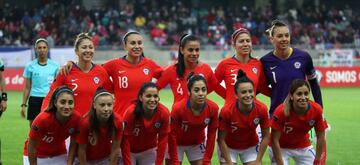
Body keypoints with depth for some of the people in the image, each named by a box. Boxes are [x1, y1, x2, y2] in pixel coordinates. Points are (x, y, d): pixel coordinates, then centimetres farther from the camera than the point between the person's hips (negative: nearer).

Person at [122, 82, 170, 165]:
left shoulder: (164, 112, -23)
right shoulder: (131, 112, -29)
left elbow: (163, 139, -13)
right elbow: (125, 139, -22)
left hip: (149, 151, 2)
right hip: (130, 151, -2)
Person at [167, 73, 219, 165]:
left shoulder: (213, 108, -23)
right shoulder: (178, 108, -30)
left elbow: (211, 135, -11)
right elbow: (172, 135, -20)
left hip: (197, 144, 2)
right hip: (177, 144, -2)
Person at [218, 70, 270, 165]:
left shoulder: (262, 109, -25)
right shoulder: (226, 111, -31)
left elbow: (266, 136, -11)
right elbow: (221, 139, -18)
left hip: (251, 146, 2)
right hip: (229, 147, -2)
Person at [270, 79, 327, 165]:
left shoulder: (316, 109, -24)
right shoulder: (281, 111, -32)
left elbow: (320, 137, -11)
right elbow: (275, 140, -23)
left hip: (304, 147, 3)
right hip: (281, 148, -3)